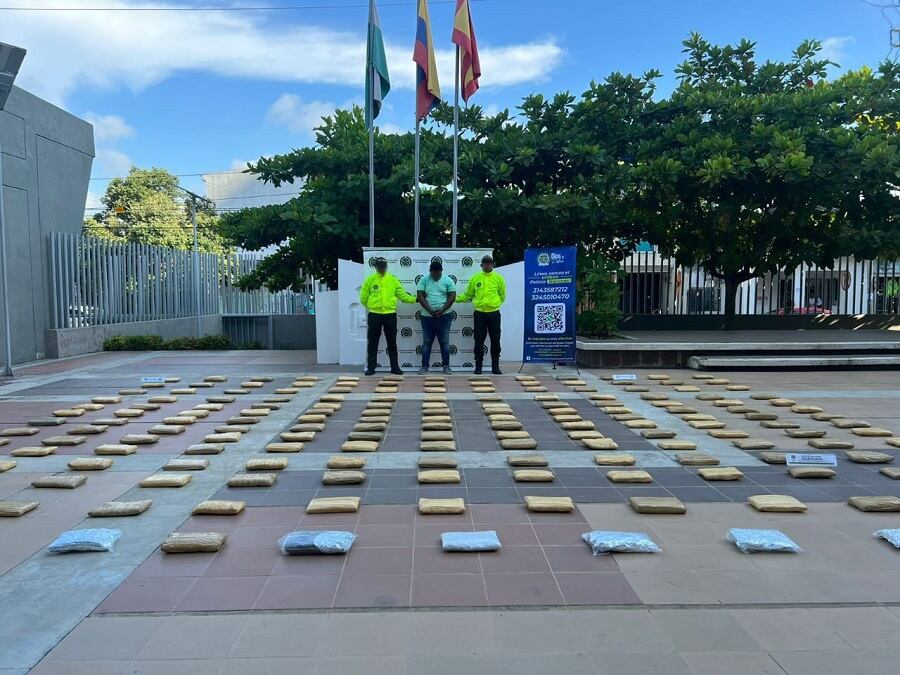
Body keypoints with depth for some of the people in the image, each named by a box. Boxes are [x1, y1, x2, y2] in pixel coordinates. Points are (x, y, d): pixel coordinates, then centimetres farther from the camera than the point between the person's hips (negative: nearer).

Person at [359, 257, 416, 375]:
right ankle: (371, 367, 12)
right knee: (372, 343, 4)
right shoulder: (370, 279, 2)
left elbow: (402, 295, 5)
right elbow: (363, 298, 5)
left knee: (392, 343, 7)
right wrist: (371, 306, 5)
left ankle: (395, 367, 15)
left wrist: (415, 299, -1)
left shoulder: (393, 279, 6)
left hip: (390, 315, 1)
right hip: (374, 315, -1)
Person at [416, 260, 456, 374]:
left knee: (444, 342, 3)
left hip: (444, 316, -1)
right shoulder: (424, 280, 1)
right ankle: (425, 366, 12)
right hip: (427, 316, 1)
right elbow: (420, 296, -4)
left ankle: (446, 366, 10)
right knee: (426, 342, 6)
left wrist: (441, 310, -14)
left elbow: (452, 297, -4)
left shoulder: (448, 280, 0)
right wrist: (430, 310, -14)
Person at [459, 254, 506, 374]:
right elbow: (468, 295, 11)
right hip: (479, 314, 0)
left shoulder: (498, 278, 2)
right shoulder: (475, 278, 4)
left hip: (494, 314, 0)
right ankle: (478, 366, 11)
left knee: (495, 341, 4)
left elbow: (502, 296, 10)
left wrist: (494, 303, 5)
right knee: (479, 341, 2)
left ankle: (495, 366, 13)